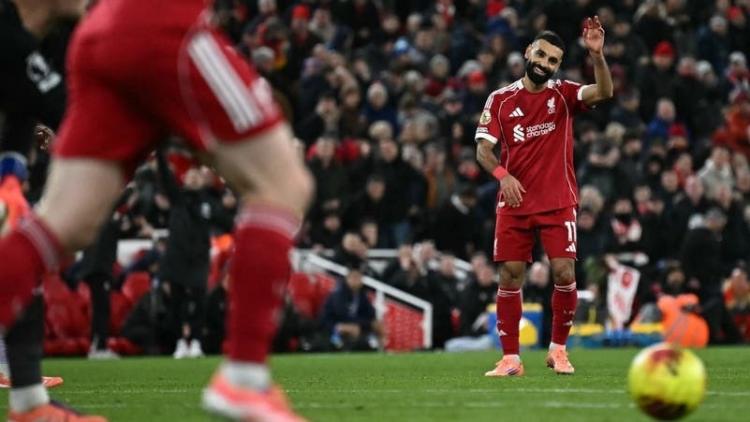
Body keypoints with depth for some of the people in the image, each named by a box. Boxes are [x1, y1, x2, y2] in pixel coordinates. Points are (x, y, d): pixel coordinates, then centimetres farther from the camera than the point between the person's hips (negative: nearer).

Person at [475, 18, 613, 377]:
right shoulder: (500, 100, 4)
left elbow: (604, 92, -15)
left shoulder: (562, 94, 2)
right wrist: (502, 174, -18)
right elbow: (483, 148, 1)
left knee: (564, 273, -9)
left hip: (558, 202, -1)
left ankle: (558, 349, 10)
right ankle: (510, 359, 5)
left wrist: (596, 55, -30)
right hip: (514, 203, 1)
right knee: (510, 277, -2)